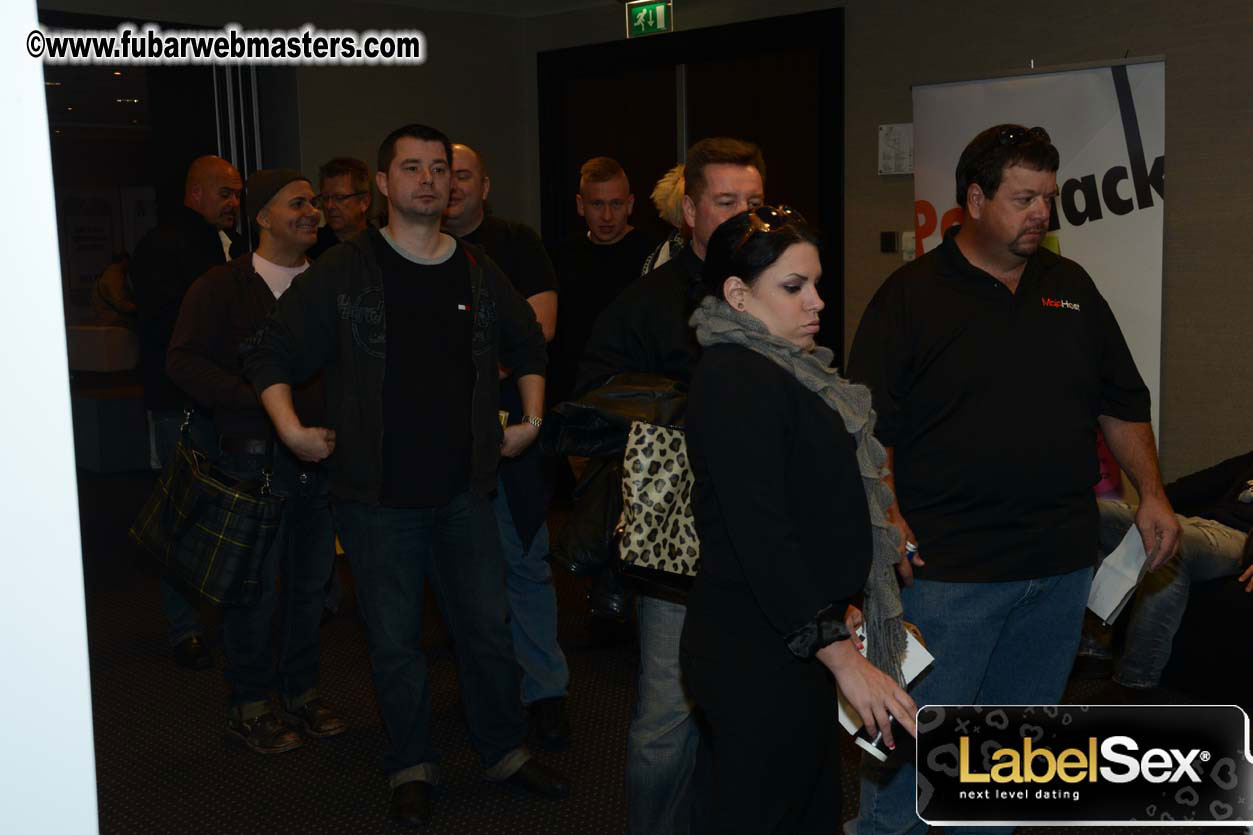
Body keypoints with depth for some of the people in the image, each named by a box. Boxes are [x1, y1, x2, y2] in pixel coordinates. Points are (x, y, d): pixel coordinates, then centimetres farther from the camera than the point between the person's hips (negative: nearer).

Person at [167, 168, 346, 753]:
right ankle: (249, 705, 17)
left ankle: (301, 691, 28)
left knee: (310, 579, 12)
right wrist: (258, 397, -19)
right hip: (255, 457, -4)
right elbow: (184, 364, -10)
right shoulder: (221, 288, -2)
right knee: (254, 584, 2)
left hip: (320, 455, 5)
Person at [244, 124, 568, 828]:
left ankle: (506, 751, 29)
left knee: (489, 626, 11)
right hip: (378, 497, -3)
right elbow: (272, 357, 1)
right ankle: (413, 767, 25)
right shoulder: (342, 273, -4)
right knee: (395, 641, 7)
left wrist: (531, 419, 15)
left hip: (464, 491, 3)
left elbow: (529, 347, 24)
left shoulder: (480, 274, 7)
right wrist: (291, 429, -11)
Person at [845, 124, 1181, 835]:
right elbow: (869, 426, -8)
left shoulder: (1071, 287, 12)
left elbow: (1122, 402, 18)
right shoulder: (911, 296, -4)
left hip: (1062, 563, 5)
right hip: (950, 565, -5)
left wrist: (1152, 495, 10)